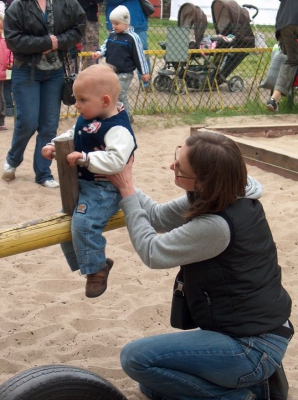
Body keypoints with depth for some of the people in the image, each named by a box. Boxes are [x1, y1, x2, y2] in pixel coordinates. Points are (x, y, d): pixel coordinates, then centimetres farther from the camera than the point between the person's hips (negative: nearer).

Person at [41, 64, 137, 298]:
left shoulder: (117, 129, -23)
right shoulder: (87, 120, 6)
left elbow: (116, 160, -36)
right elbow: (71, 136, 21)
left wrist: (85, 158, -36)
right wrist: (54, 146, 3)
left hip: (104, 189, -11)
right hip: (81, 184, 11)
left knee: (83, 223, -26)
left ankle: (97, 270, -7)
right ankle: (96, 261, 27)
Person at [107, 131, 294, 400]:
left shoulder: (217, 226, -30)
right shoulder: (228, 196, -3)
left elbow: (152, 252, -16)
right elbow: (159, 217, 7)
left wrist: (127, 192, -9)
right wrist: (122, 184, 1)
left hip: (253, 348, -9)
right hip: (254, 329, 9)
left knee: (136, 358, -14)